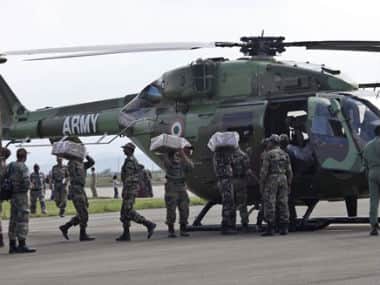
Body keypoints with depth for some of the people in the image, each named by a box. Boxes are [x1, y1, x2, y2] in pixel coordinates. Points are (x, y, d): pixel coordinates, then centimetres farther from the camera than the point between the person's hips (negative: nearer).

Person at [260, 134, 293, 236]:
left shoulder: (269, 154, -7)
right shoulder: (285, 154, 10)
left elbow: (264, 170, -11)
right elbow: (289, 171, 9)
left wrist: (262, 183, -4)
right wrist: (288, 184, 15)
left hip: (271, 180, -5)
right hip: (283, 179, 5)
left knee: (270, 204, -4)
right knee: (283, 204, 5)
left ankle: (270, 228, -8)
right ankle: (284, 228, 3)